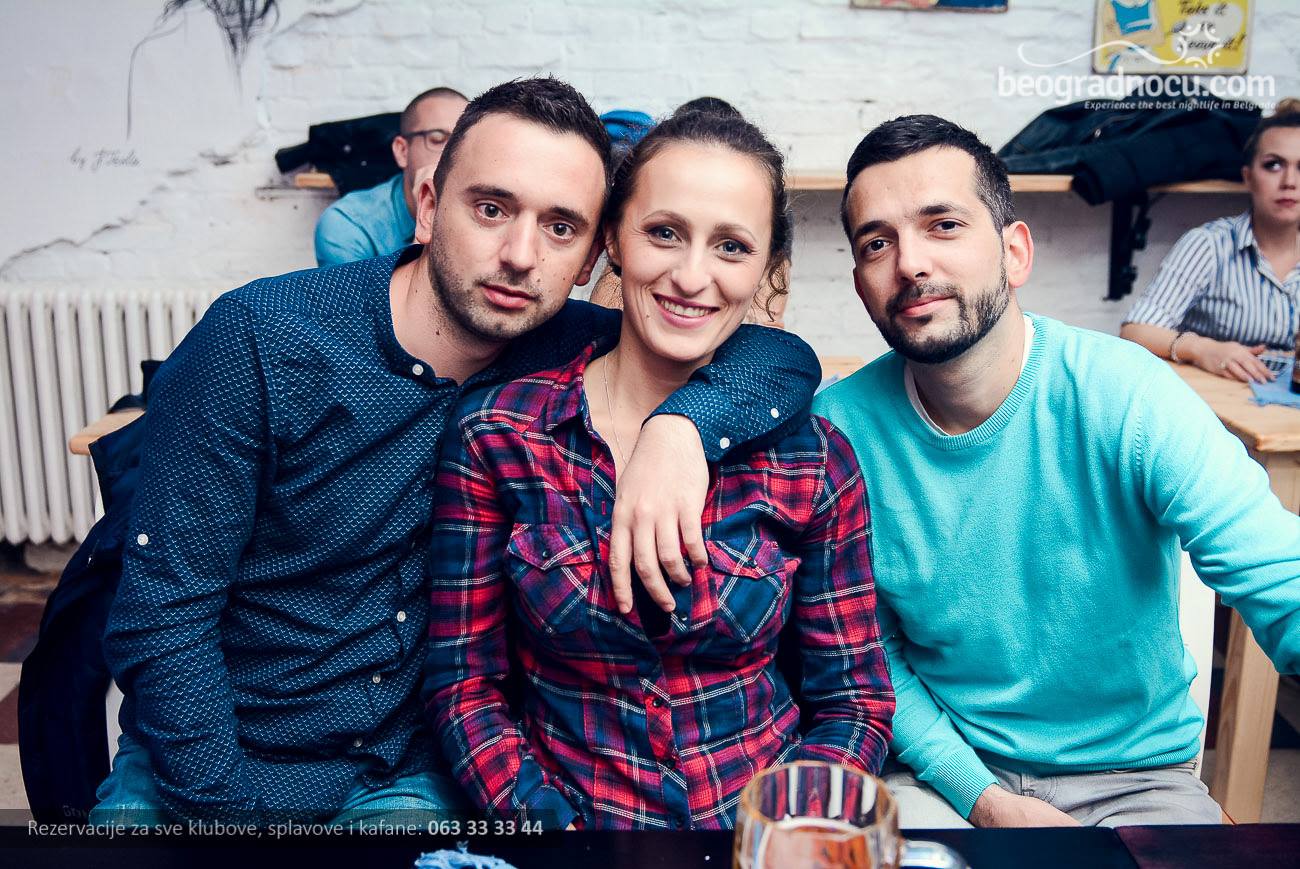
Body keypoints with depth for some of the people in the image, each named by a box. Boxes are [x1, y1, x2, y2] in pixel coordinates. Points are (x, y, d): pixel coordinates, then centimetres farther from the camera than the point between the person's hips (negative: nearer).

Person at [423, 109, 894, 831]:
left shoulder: (813, 460, -5)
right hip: (566, 811, -1)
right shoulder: (499, 435, -7)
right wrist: (550, 822, -15)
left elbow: (854, 703, 1)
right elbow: (463, 679, -2)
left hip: (764, 818, 2)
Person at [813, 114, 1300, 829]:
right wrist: (983, 798, -14)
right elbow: (868, 647, -4)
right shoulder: (840, 426, -11)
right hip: (944, 769, 1)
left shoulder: (1127, 397, -17)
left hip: (1134, 778, 0)